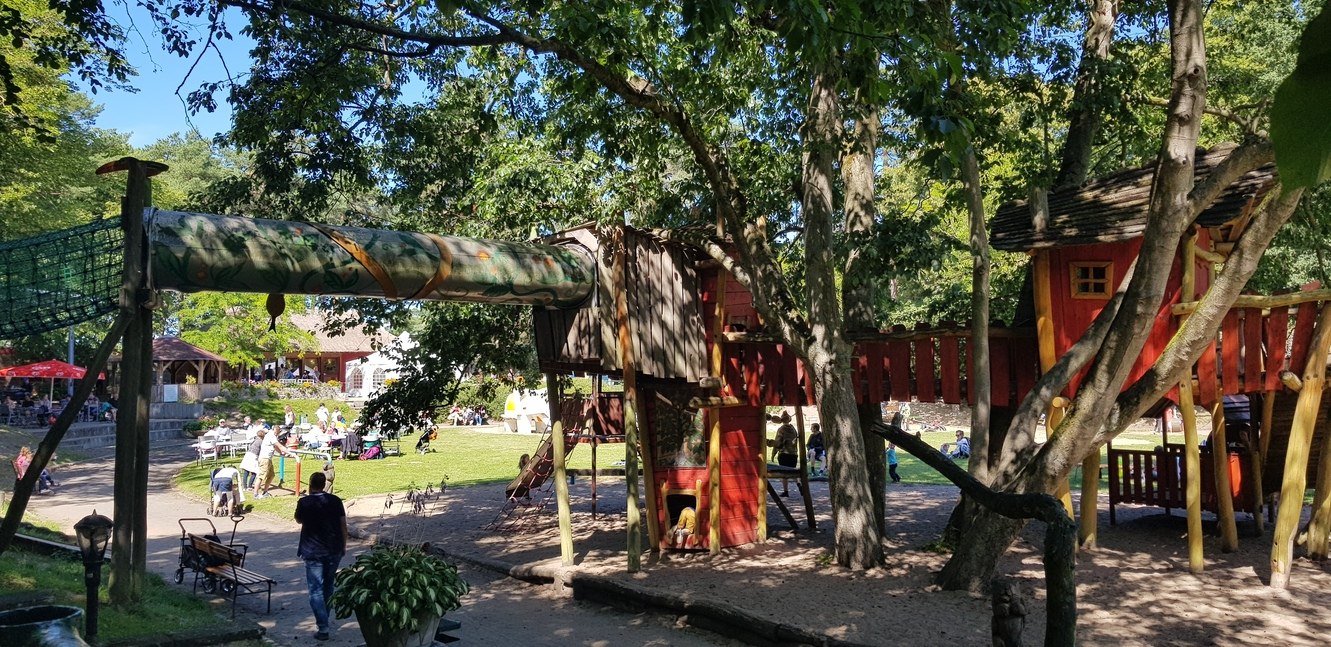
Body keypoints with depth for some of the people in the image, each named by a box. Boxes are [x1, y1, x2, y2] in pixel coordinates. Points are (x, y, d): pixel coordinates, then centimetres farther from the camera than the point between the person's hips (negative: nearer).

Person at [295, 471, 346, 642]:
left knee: (316, 590, -1)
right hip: (334, 551, 3)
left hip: (314, 552, -3)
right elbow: (343, 524, 1)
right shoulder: (335, 500, -2)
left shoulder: (304, 502, -8)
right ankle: (323, 620, 32)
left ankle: (323, 628, -8)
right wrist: (344, 546, 12)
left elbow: (298, 520, 11)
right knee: (328, 587, 19)